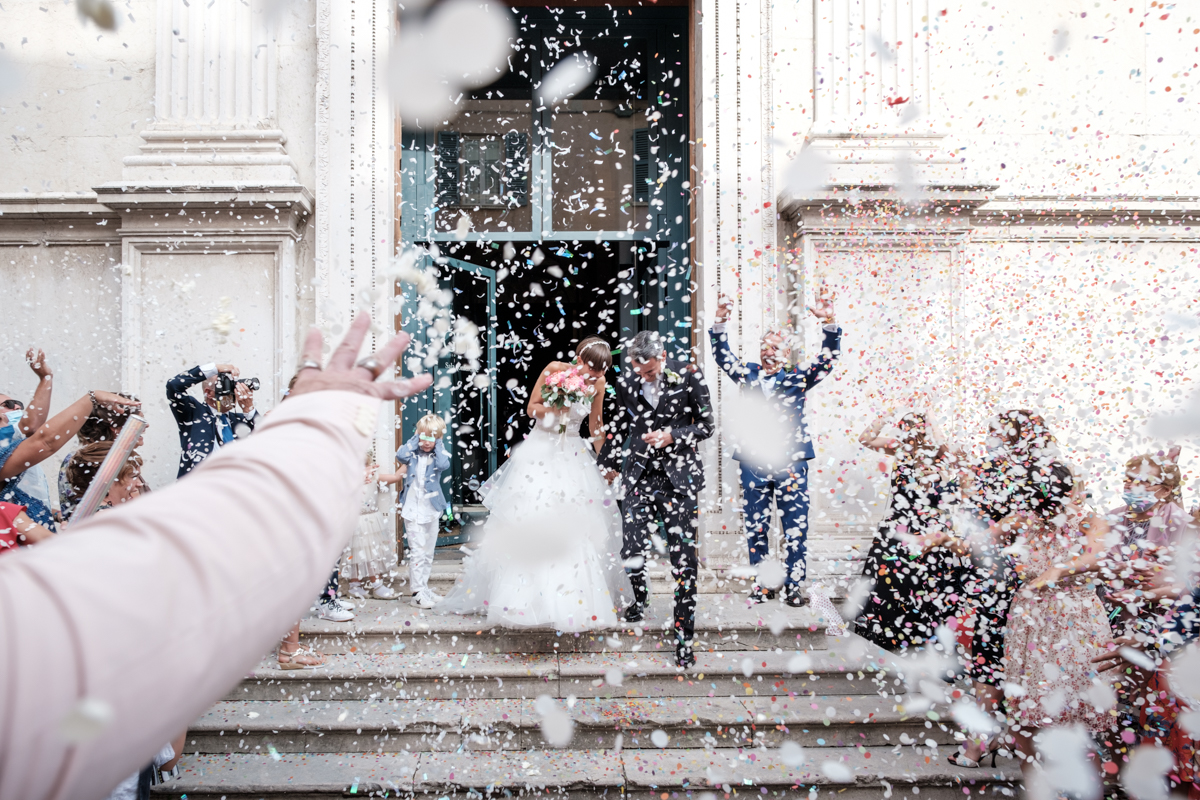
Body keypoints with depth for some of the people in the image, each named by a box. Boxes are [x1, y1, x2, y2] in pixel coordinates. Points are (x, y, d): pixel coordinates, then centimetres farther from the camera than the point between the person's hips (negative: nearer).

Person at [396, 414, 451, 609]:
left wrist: (438, 445, -12)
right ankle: (417, 593, -3)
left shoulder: (439, 455, 1)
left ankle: (424, 588, 25)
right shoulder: (413, 453, 0)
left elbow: (444, 464, -21)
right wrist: (415, 439, -11)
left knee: (428, 552, 13)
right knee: (417, 551, -8)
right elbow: (400, 456, -20)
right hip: (413, 510, -3)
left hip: (432, 510, 3)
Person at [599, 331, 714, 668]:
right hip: (639, 473, 2)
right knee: (631, 551, -6)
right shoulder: (626, 383, 2)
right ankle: (640, 596, 29)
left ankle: (684, 639, 9)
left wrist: (673, 435, -15)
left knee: (683, 558, -3)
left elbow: (706, 425, 0)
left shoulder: (689, 375, -5)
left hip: (680, 475, -2)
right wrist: (607, 463, 26)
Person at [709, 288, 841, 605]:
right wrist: (720, 323, -10)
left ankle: (792, 585, 12)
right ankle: (761, 585, 20)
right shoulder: (747, 375, 10)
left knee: (796, 528, 1)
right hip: (753, 463, 1)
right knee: (756, 528, 8)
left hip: (791, 463, -1)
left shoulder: (797, 379, 5)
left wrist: (829, 324, -16)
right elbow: (722, 356, 4)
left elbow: (828, 358, -2)